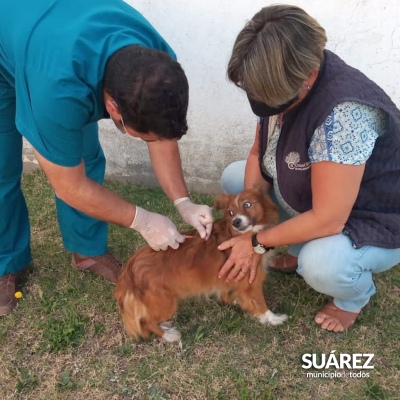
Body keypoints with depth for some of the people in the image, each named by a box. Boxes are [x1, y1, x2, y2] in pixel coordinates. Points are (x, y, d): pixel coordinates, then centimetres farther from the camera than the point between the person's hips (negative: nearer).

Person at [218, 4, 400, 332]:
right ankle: (300, 252, 15)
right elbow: (259, 155, -3)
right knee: (234, 176, 3)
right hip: (310, 199, 8)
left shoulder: (344, 114, -38)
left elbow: (327, 220, -35)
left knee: (319, 264, -37)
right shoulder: (284, 84, -14)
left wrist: (258, 243, -23)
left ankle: (357, 295, 2)